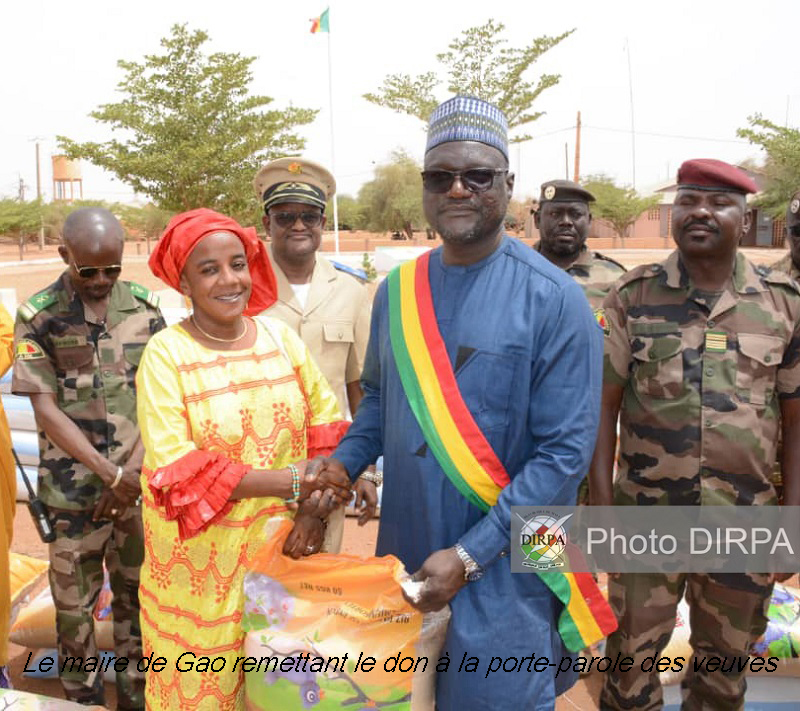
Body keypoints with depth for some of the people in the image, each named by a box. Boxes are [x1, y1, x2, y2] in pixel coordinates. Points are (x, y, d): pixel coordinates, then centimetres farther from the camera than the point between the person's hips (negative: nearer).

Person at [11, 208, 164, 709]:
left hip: (141, 481, 2)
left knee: (139, 593, 13)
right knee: (75, 600, 9)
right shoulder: (38, 315, -6)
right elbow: (46, 409, -8)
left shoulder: (144, 305, 0)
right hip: (75, 488, -2)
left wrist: (133, 470, -10)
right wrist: (110, 474, -13)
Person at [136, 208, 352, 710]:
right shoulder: (166, 353, -12)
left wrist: (316, 507, -15)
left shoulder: (280, 336, -1)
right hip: (203, 563, -3)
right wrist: (290, 481, -23)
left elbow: (328, 427, 1)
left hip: (283, 546, 4)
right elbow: (177, 472, -18)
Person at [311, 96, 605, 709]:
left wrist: (470, 556, -19)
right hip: (404, 557, 5)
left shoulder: (554, 300, -14)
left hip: (502, 572, -5)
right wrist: (342, 463, -3)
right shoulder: (398, 290, 3)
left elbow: (565, 452, -16)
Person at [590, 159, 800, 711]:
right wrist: (601, 501, -6)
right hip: (646, 516, -1)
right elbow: (604, 403, -3)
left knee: (725, 666, 19)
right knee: (631, 658, 13)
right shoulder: (633, 296, -3)